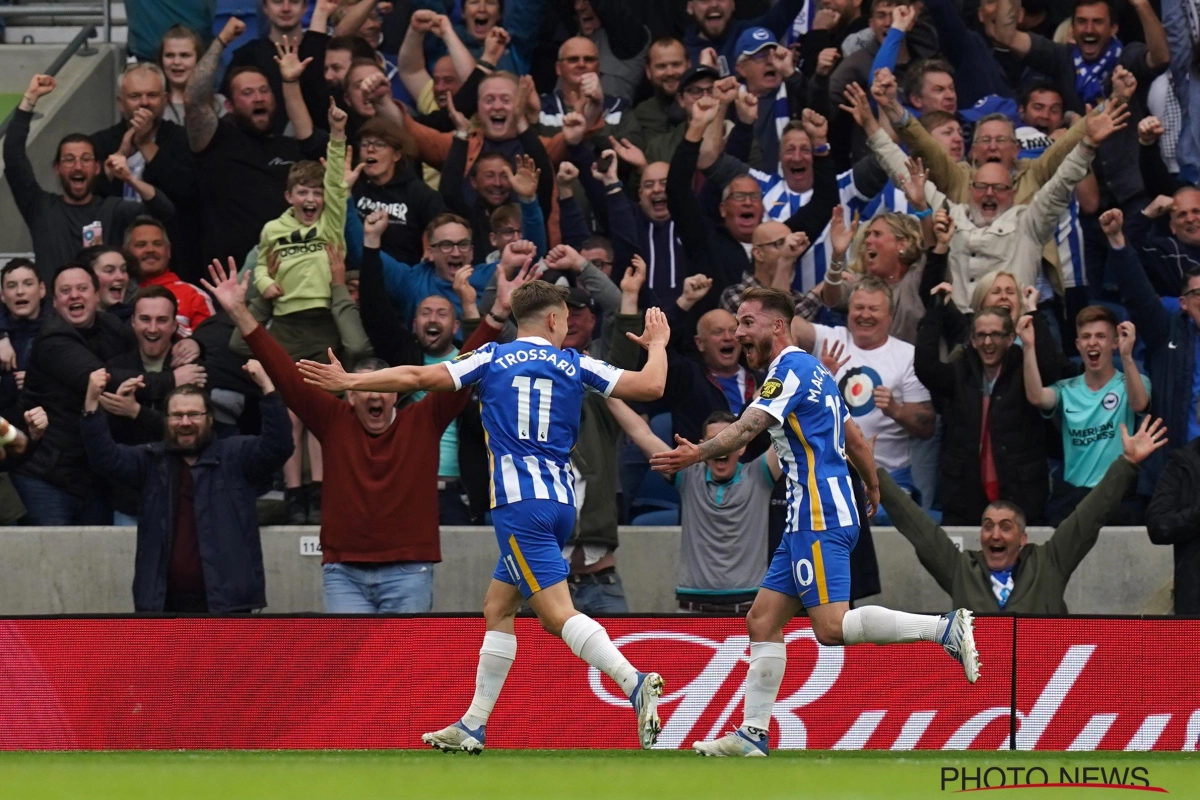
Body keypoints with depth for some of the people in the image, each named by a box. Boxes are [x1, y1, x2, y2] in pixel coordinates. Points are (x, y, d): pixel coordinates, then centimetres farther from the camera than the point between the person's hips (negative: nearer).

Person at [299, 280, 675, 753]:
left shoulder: (493, 360, 3)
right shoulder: (576, 366, 8)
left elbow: (418, 377, 0)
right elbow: (650, 386, 5)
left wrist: (347, 381, 9)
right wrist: (657, 345, 26)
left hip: (520, 505, -5)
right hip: (561, 502, 5)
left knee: (557, 613, -13)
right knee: (497, 608, 15)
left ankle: (636, 683, -33)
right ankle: (473, 727, 16)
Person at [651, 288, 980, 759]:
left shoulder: (791, 368, -9)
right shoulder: (810, 370, 20)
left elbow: (748, 427, -24)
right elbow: (856, 440, 28)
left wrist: (698, 454, -31)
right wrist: (874, 491, 39)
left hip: (819, 516, -10)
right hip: (809, 520, 10)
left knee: (831, 626, -17)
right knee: (763, 620, 7)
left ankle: (945, 628, -17)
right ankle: (752, 734, 5)